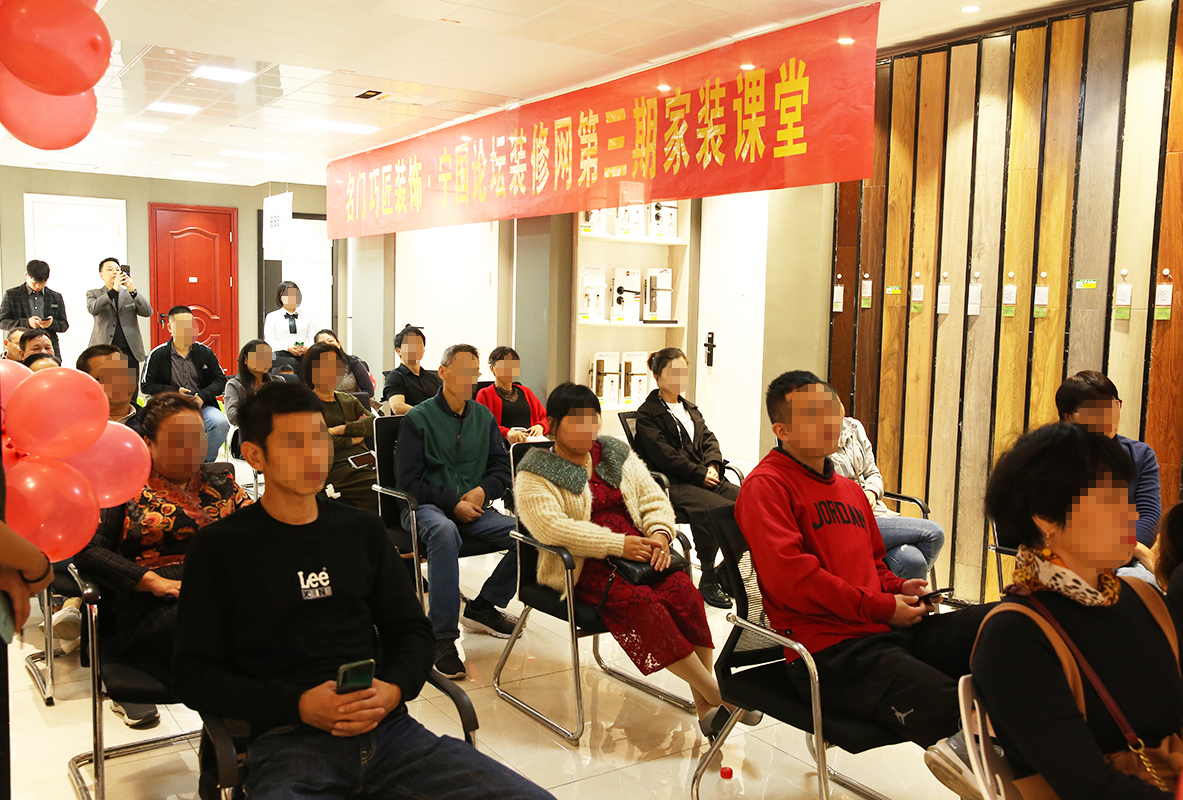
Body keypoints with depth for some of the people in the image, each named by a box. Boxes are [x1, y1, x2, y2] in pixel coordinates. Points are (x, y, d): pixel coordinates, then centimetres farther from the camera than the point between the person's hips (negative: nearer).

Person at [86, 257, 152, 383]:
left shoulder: (130, 295, 17)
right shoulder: (93, 294, 13)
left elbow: (148, 312, 1)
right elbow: (93, 309, -10)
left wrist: (133, 291, -12)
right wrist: (114, 290, -19)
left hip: (129, 353, 2)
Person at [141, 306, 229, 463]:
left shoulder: (205, 352, 10)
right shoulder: (157, 354, 3)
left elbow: (220, 379, 11)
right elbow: (146, 385, 2)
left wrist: (203, 396, -7)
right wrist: (175, 392, -10)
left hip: (202, 406, 2)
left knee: (221, 423, -28)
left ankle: (207, 462, -5)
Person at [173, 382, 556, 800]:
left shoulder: (363, 529, 17)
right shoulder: (220, 546, 5)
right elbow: (193, 673, 1)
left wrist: (394, 689, -4)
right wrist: (297, 704, -12)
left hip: (386, 728, 4)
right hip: (288, 741, -3)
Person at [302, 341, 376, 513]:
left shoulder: (349, 400, 27)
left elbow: (376, 423, 9)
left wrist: (342, 429, -5)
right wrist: (352, 439, 2)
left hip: (365, 462, 6)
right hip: (336, 469, -6)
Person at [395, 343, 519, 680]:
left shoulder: (484, 417, 14)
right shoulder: (418, 418, -2)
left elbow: (502, 466, 15)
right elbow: (408, 479, -6)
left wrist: (483, 491, -6)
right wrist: (452, 504, -14)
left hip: (472, 507, 5)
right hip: (426, 507, -5)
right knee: (445, 532, -40)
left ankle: (482, 607, 1)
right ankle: (442, 637, -35)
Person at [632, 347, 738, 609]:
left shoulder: (690, 408, 27)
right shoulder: (647, 413, 2)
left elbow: (708, 439, 17)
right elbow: (664, 456, -8)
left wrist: (713, 465, -4)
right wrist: (700, 474, -13)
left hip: (705, 477, 7)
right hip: (672, 484, -7)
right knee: (719, 509, -33)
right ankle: (708, 580, -18)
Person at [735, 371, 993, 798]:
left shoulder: (850, 489, 26)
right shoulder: (766, 485, -3)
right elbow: (790, 578, -16)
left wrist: (899, 587, 12)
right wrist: (882, 607, -11)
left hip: (887, 632, 9)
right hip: (831, 651, -9)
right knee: (948, 709, -36)